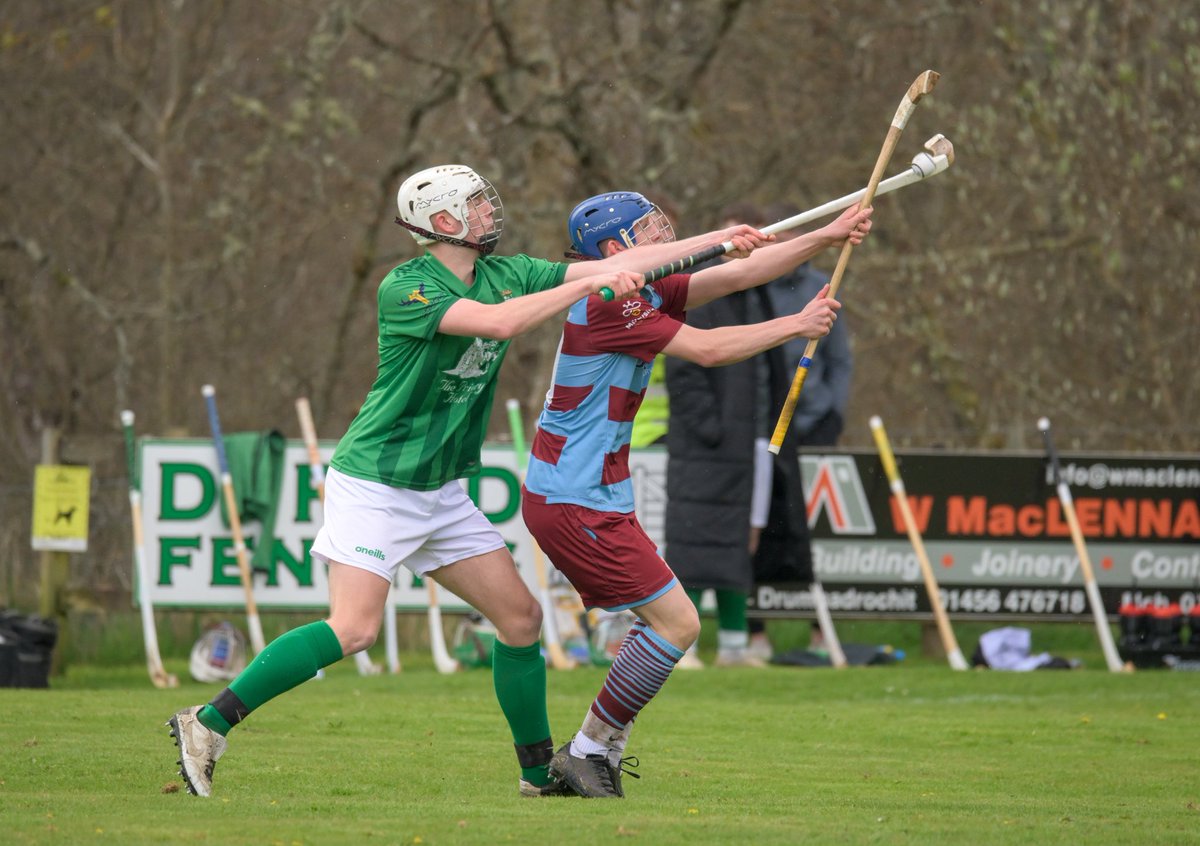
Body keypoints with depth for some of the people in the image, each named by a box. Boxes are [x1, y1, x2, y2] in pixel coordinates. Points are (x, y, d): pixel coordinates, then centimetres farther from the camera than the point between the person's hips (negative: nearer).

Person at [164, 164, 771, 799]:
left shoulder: (505, 275, 6)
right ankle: (208, 723, -13)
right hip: (374, 481, -8)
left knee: (520, 617, 5)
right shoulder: (405, 289, -17)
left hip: (442, 493, 8)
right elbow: (498, 322, -31)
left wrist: (720, 241, 4)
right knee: (353, 629, -19)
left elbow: (618, 266, 7)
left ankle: (539, 770, 18)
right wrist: (591, 283, -28)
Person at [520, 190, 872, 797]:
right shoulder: (607, 304, -17)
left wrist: (830, 237, 5)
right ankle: (588, 751, -3)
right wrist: (797, 325, -11)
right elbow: (707, 349, -20)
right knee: (677, 623, -9)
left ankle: (599, 756, 13)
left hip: (592, 498, 10)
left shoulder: (645, 294, 12)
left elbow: (739, 273, 11)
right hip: (575, 503, -10)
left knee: (665, 622, 13)